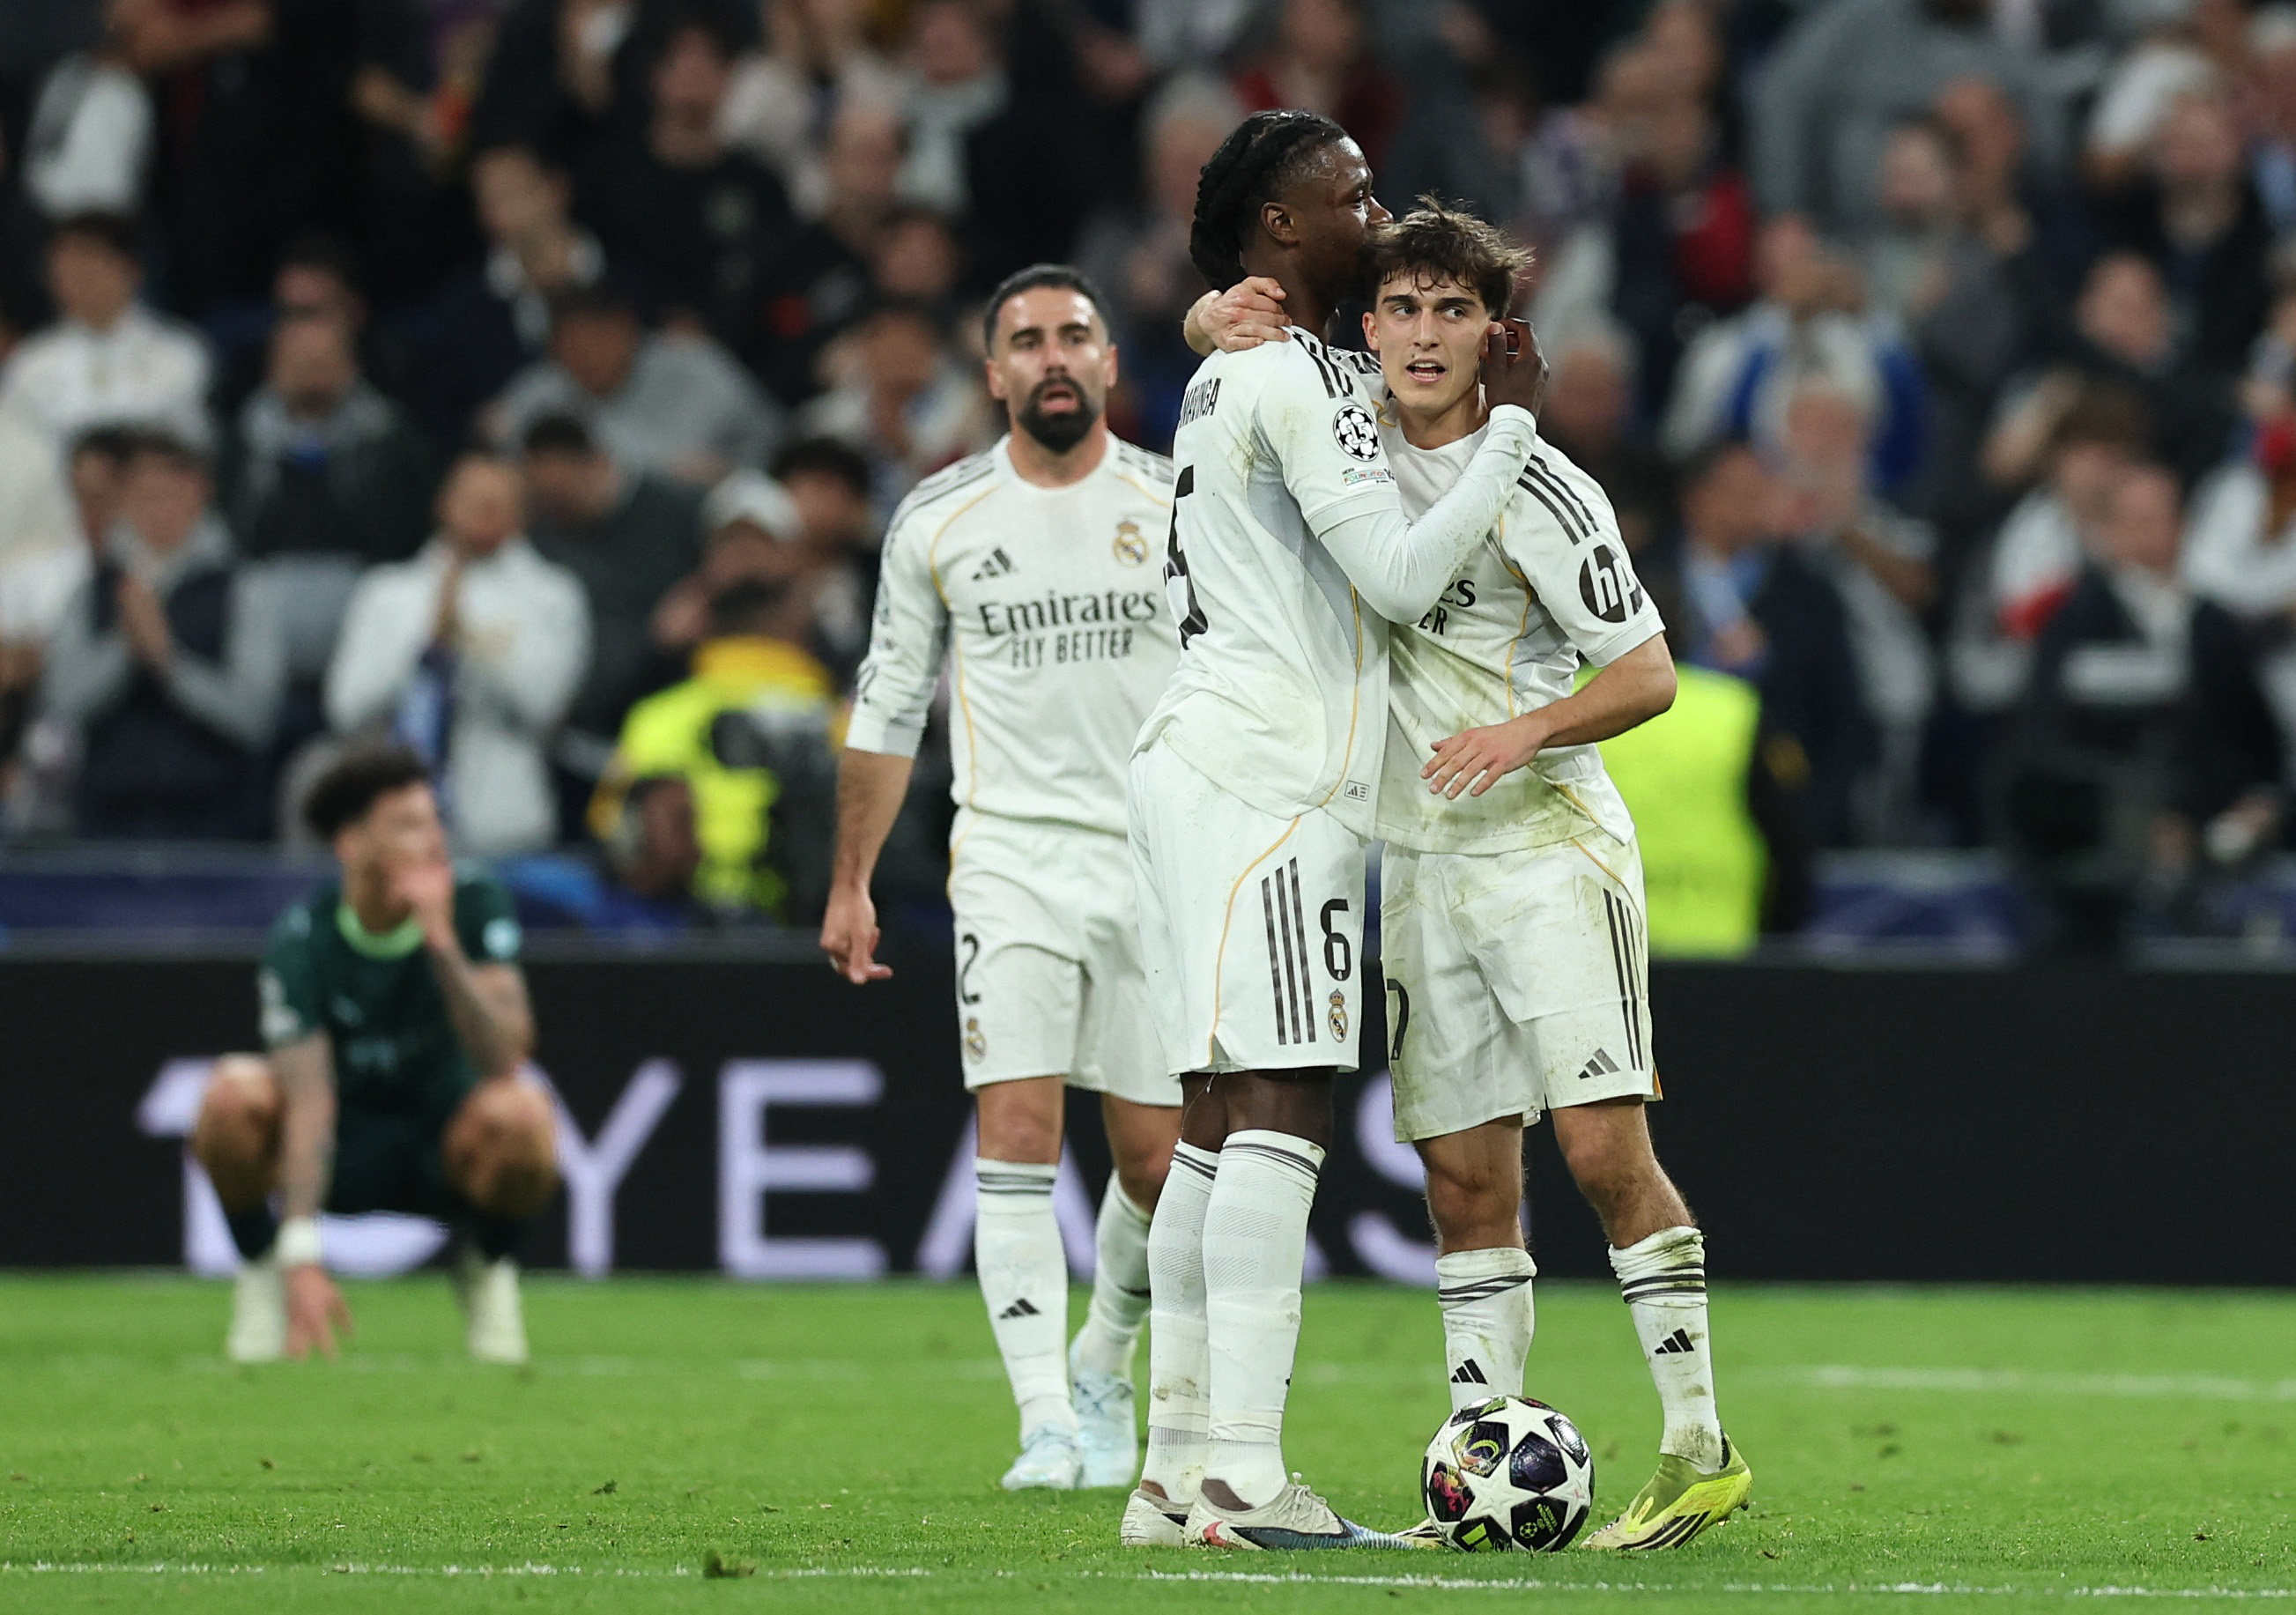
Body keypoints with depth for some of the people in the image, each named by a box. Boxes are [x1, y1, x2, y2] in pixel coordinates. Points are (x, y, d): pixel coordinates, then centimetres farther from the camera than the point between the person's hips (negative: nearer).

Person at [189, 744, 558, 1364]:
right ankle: (260, 1263, -3)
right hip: (342, 1148, -1)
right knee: (234, 1092, -33)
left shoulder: (476, 906, -15)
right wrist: (302, 1258, -37)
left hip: (448, 1147, 1)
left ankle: (488, 1267, -2)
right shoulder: (301, 941, -20)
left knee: (521, 1110, -34)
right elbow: (309, 1105, -28)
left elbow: (504, 1058, -26)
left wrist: (442, 941, -36)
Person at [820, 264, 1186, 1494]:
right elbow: (888, 708, 10)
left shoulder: (1180, 509, 2)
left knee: (1155, 1164, 3)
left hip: (1158, 861, 1)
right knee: (1017, 1137, -14)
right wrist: (851, 883, 9)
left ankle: (1105, 1369, 29)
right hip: (1010, 854, -1)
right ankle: (1047, 1427, -16)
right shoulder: (937, 521, 3)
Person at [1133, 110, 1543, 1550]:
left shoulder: (1224, 381, 21)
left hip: (1204, 768, 10)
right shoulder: (1299, 378, -10)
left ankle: (1183, 1470, 7)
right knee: (1277, 1113, -14)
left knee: (1223, 1122, 8)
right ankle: (1248, 1481, -21)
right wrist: (1513, 423, -7)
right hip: (1265, 776, -10)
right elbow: (1402, 578, -13)